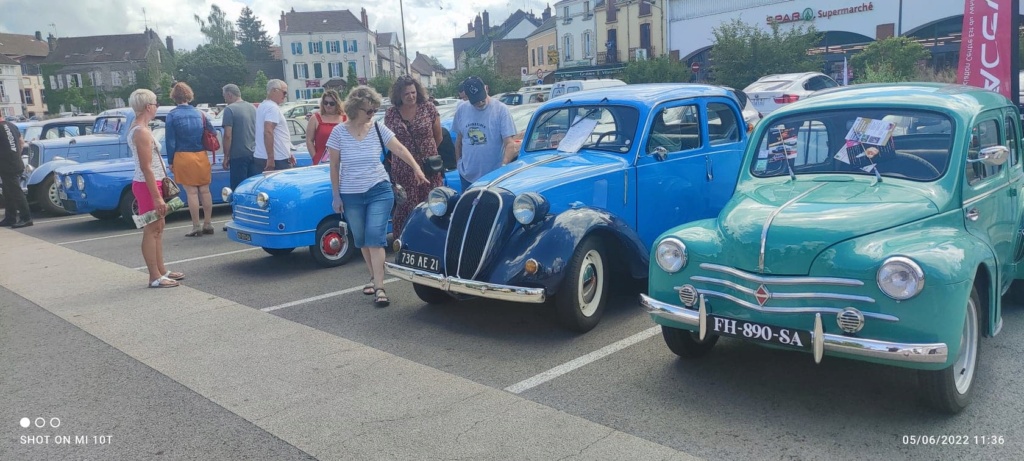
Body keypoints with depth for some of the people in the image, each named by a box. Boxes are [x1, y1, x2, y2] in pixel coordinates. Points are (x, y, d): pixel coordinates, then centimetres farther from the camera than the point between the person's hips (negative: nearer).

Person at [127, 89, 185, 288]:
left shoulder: (137, 128, 11)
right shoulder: (142, 132, -19)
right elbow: (146, 168, -22)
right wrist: (157, 197, -23)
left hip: (150, 183, 10)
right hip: (147, 185, -10)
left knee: (158, 227, 15)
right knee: (151, 230, -4)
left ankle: (161, 271, 23)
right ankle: (155, 277, 2)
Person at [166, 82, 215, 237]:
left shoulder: (172, 115, -4)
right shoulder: (199, 113, 7)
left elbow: (170, 140, -5)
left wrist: (170, 161, 0)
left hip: (183, 157, -4)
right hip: (201, 156, 4)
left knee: (191, 192, -1)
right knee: (205, 190, 9)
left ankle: (196, 227, 2)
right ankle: (207, 225, 14)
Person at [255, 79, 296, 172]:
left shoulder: (263, 105, 19)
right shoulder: (272, 108, -13)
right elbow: (268, 133, -24)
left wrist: (288, 154, 25)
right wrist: (271, 159, -26)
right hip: (276, 159, -10)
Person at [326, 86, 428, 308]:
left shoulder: (378, 128, -4)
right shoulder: (339, 132, -5)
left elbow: (400, 149, -4)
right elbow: (334, 167, 0)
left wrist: (417, 169, -18)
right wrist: (336, 196, 1)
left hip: (379, 191, -1)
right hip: (351, 196, 1)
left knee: (375, 237, -11)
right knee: (361, 240, 11)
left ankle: (379, 287, -10)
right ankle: (374, 276, 31)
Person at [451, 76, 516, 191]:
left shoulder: (501, 110, -11)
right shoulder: (461, 110, 2)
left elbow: (509, 143, -15)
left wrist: (504, 167, -29)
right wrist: (458, 163, 13)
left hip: (494, 177, -4)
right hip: (467, 176, 4)